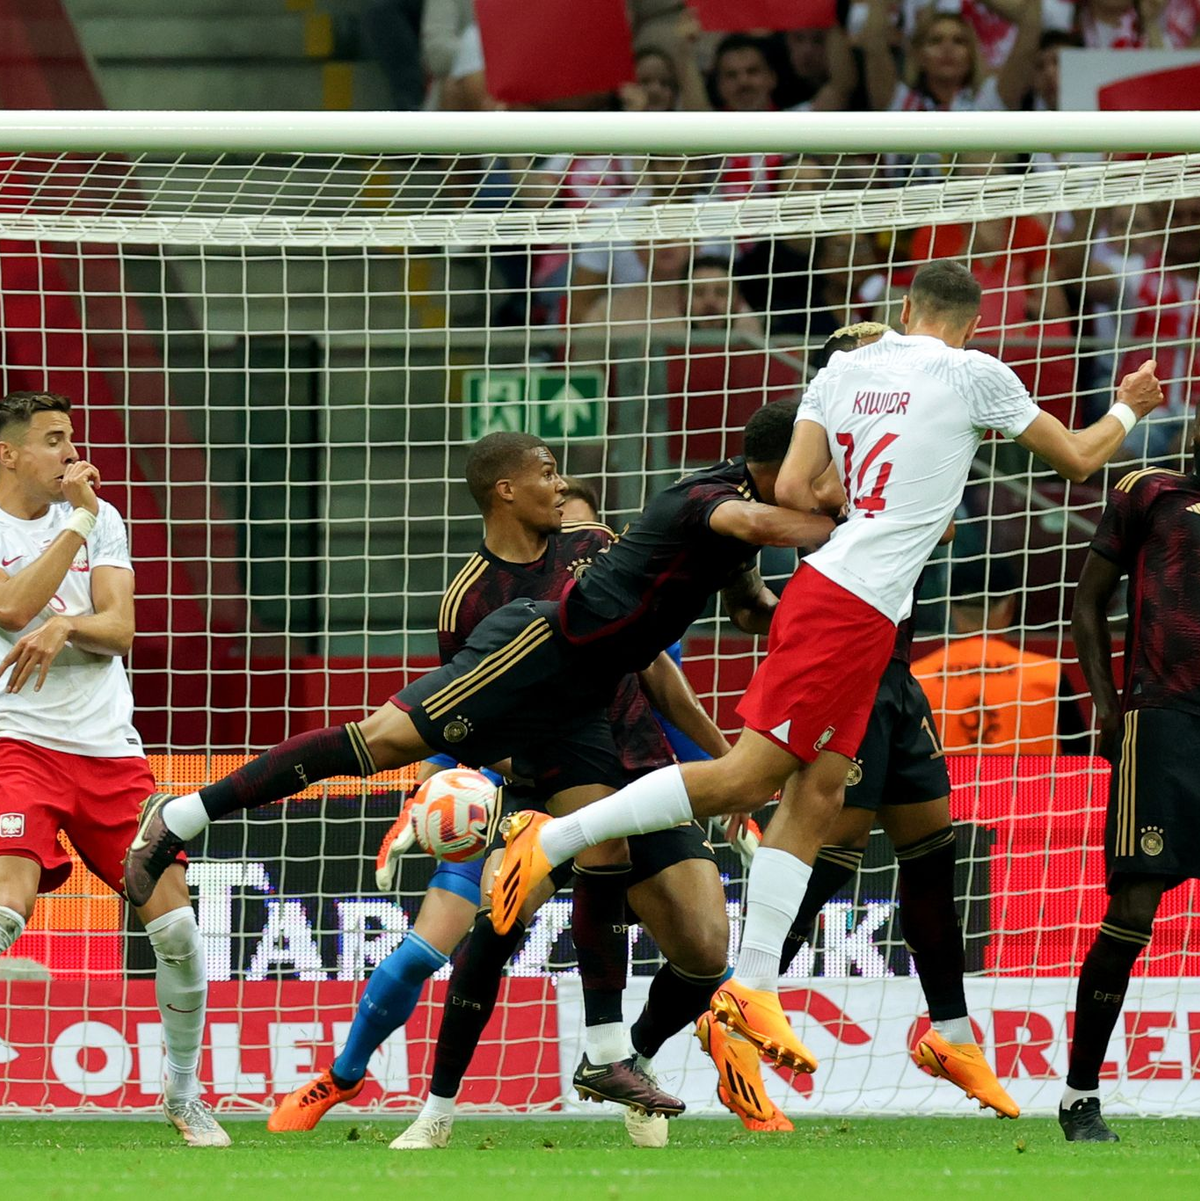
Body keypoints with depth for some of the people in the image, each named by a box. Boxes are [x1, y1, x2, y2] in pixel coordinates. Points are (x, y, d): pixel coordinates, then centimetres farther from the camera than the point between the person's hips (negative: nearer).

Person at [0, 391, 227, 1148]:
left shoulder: (100, 518, 14)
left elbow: (120, 629, 4)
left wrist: (63, 627, -17)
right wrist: (76, 517, -10)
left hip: (110, 747, 5)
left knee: (175, 924, -2)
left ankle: (184, 1094, 15)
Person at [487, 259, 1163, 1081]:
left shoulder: (845, 368, 12)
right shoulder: (975, 374, -2)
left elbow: (792, 489, 5)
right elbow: (1076, 459, 9)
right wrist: (1127, 411, 28)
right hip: (852, 608, -8)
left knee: (816, 796, 8)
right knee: (747, 779, -9)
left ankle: (753, 989, 4)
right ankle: (552, 840, -11)